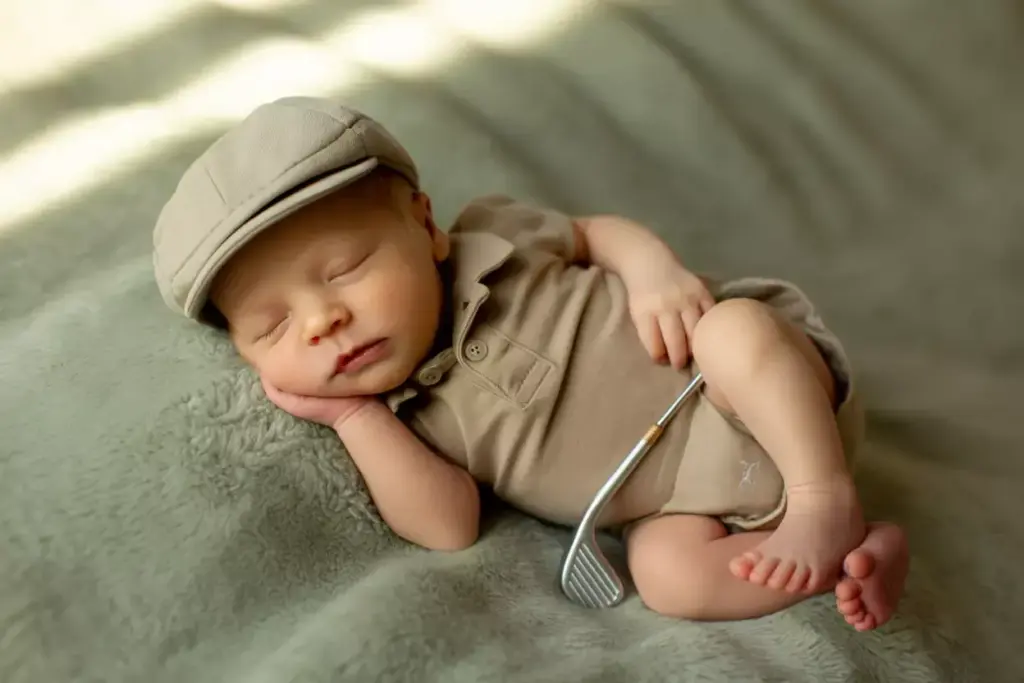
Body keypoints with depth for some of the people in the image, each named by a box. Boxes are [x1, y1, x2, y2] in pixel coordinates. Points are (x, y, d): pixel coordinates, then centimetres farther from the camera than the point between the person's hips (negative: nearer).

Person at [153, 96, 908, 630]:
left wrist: (657, 271, -18)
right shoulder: (402, 419, -3)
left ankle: (830, 502, -18)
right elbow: (450, 528, -14)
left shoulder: (494, 242, -9)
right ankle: (852, 559, -13)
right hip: (682, 499, 2)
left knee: (739, 327, -32)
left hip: (753, 400, -1)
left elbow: (596, 231, 4)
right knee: (666, 571, -26)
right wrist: (353, 416, -19)